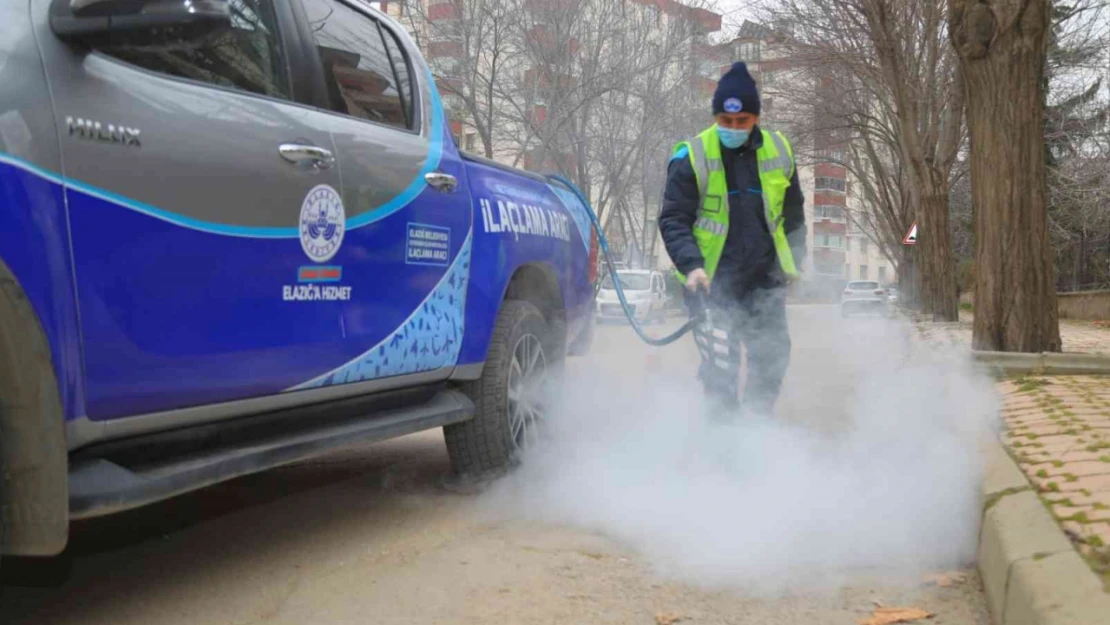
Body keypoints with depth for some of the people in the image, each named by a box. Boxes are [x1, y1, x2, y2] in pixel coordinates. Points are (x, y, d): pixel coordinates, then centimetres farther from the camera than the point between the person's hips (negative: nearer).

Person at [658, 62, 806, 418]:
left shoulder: (778, 152, 5)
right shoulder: (691, 157, -8)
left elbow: (793, 213, 18)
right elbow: (673, 219, -8)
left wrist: (794, 261, 14)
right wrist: (691, 265, -22)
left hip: (765, 280, 4)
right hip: (711, 281, -4)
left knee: (772, 357, 9)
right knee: (720, 367, -7)